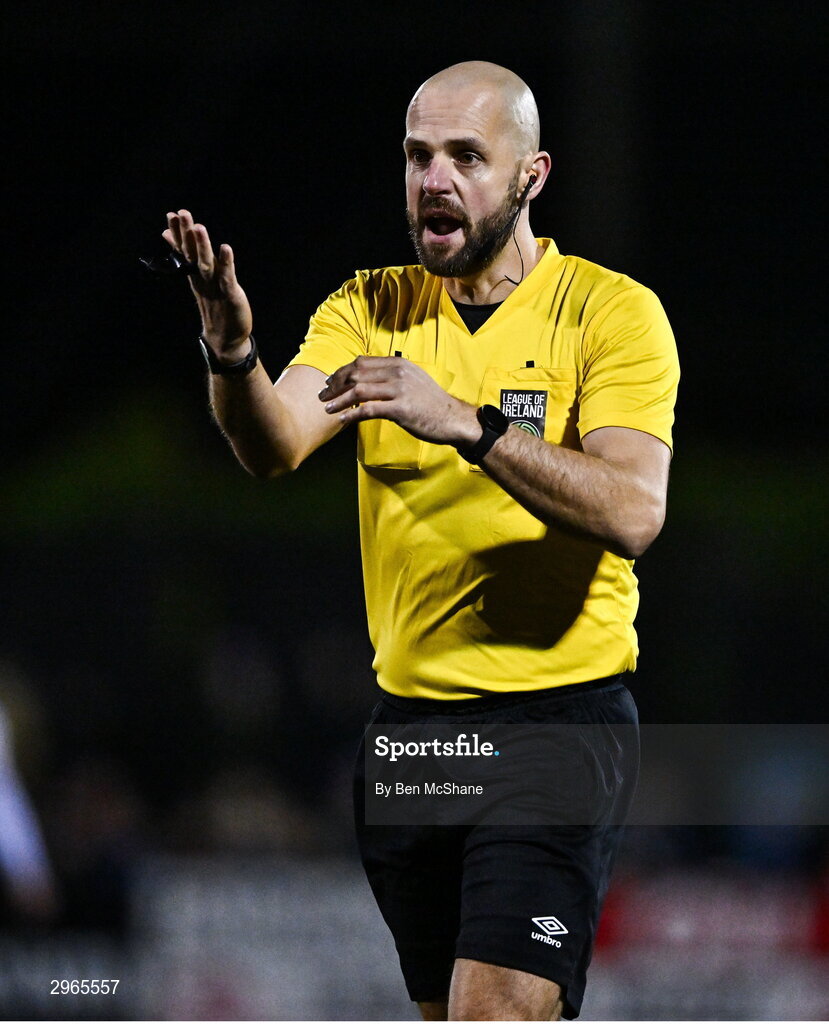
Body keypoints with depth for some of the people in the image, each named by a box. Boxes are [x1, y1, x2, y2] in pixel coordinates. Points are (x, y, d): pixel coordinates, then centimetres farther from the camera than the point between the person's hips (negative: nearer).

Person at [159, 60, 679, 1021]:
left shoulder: (612, 311, -4)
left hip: (559, 715, -5)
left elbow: (632, 510, -18)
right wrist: (232, 356, -32)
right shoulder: (371, 310, 8)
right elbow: (274, 445, -10)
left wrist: (464, 422, -28)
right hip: (411, 715, 5)